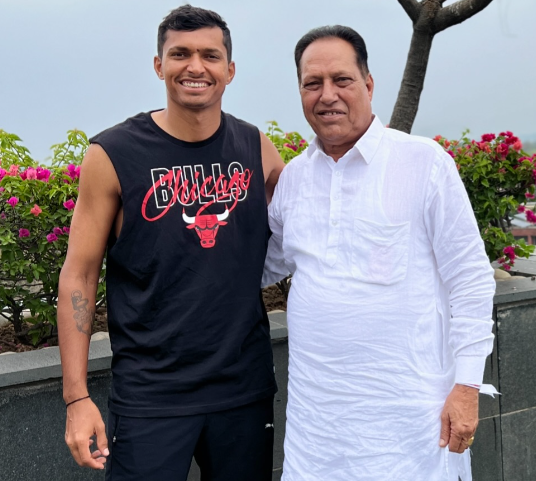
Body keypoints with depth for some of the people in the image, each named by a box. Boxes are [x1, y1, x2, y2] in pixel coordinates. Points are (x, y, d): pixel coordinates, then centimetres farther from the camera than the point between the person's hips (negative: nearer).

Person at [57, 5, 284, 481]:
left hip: (246, 387, 3)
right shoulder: (112, 155, -8)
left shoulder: (258, 149, 1)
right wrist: (77, 396, -9)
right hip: (150, 397, -3)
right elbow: (79, 276, -6)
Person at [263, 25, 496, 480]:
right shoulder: (292, 176, 6)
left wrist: (467, 385, -8)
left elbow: (471, 280, -6)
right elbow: (269, 263, 19)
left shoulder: (425, 162, -7)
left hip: (407, 406, -4)